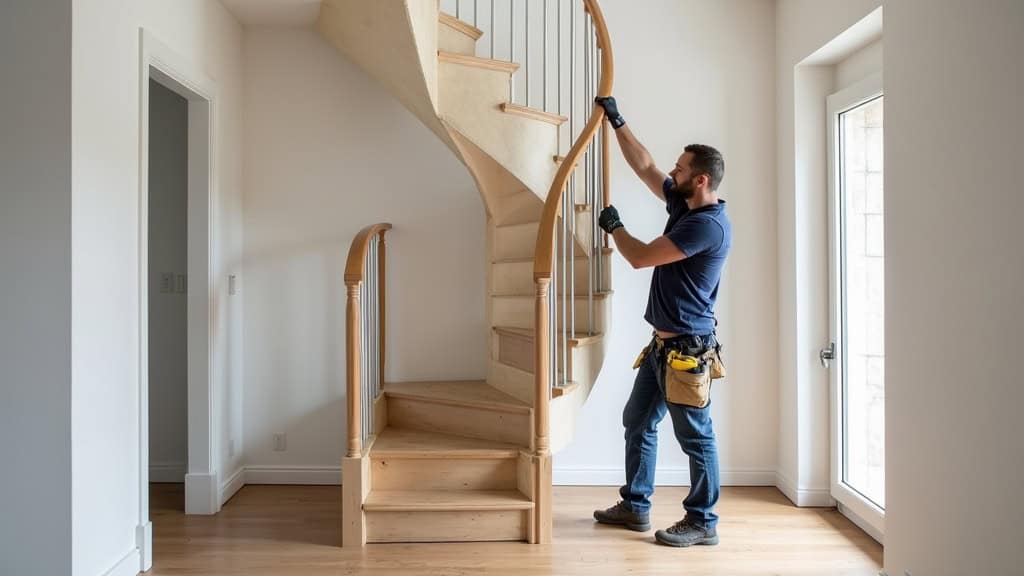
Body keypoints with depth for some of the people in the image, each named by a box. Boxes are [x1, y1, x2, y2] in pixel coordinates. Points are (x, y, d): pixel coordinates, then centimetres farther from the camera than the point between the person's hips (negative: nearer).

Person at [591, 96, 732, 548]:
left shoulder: (708, 224, -21)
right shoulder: (684, 205, 8)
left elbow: (640, 257, -19)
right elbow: (644, 167, 20)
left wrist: (613, 226, -1)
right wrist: (616, 121, 19)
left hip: (686, 348, -10)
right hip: (663, 342, 10)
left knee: (695, 437, 1)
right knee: (638, 422, 17)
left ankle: (703, 523, 14)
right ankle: (635, 506, 28)